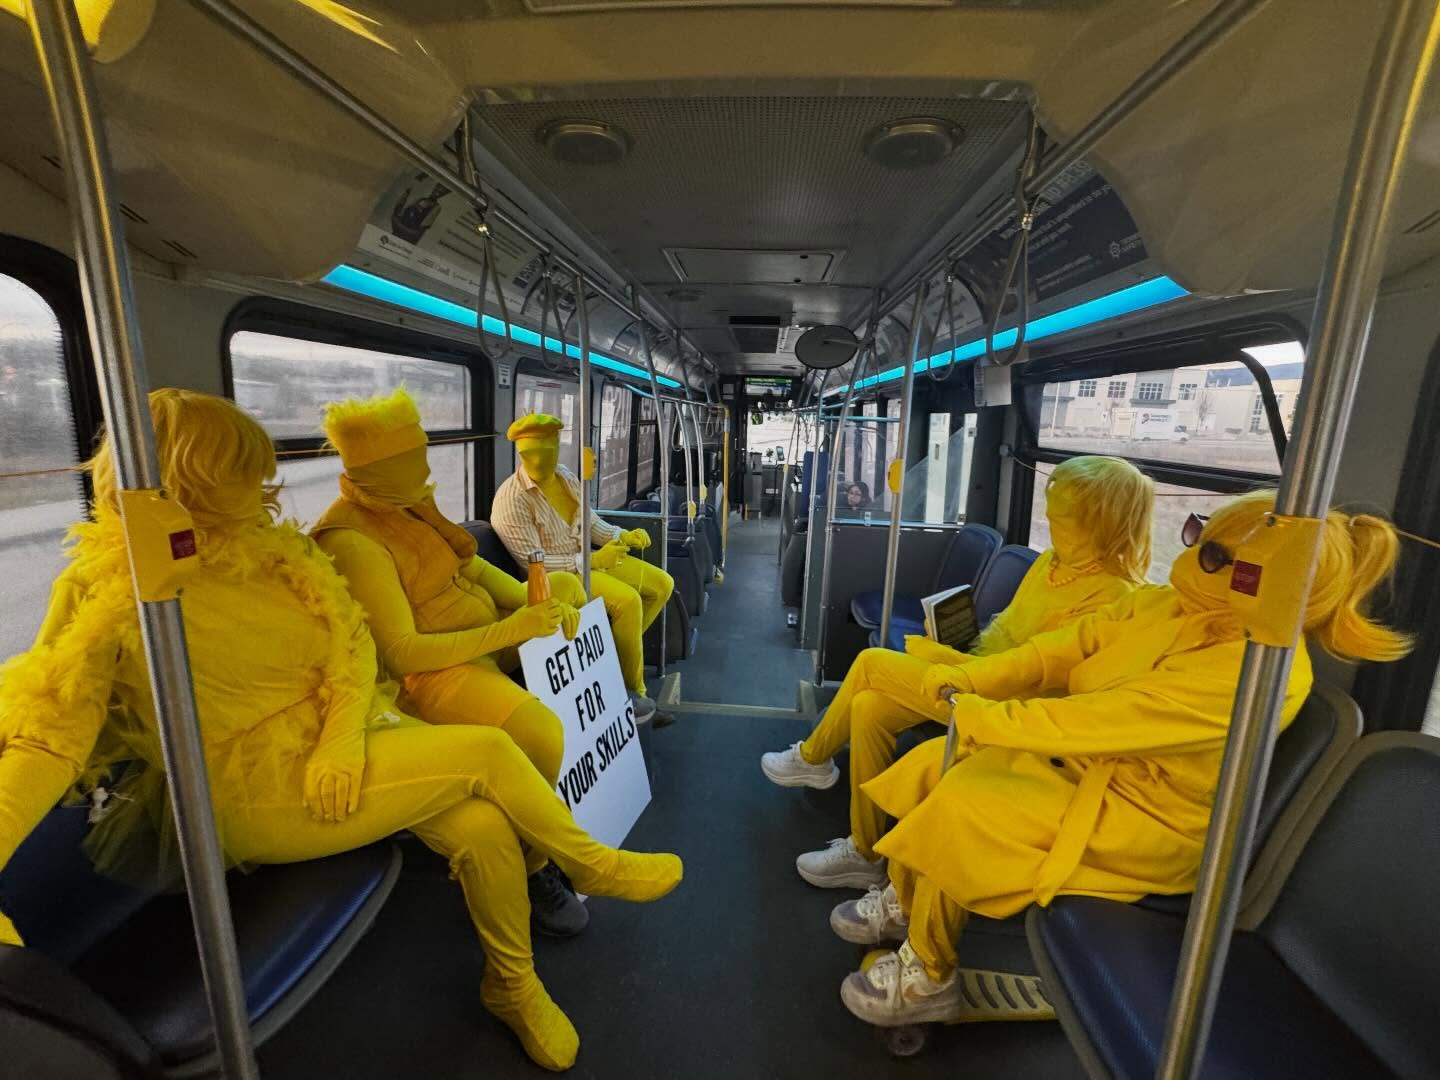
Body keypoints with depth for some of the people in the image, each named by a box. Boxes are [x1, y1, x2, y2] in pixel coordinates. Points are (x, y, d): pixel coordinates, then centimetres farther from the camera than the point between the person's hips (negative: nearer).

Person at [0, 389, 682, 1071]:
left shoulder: (275, 551, 3)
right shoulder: (106, 589, -11)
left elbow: (352, 641, 1)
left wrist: (344, 736, -14)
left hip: (346, 746, 5)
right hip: (262, 788, -5)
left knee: (482, 827, -14)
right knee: (487, 752, -16)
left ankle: (513, 987, 15)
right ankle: (593, 866, 11)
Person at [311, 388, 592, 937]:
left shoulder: (408, 504, 6)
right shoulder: (352, 540, -21)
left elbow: (472, 564, 9)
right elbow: (402, 653, -24)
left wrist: (531, 601, -9)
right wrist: (513, 629, -27)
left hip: (486, 637, 10)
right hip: (430, 672, -10)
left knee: (565, 586, 13)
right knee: (541, 733, -31)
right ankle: (534, 868, -2)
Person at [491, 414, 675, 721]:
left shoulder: (566, 477, 4)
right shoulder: (511, 500, -20)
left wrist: (623, 536, -7)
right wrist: (591, 560, -27)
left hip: (588, 559, 9)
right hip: (555, 573, -8)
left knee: (662, 584, 4)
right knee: (627, 600, -29)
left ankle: (621, 651, 16)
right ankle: (632, 688, -11)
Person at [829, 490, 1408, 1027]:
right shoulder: (1162, 604, -2)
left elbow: (1103, 718, -33)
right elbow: (1059, 651, -4)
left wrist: (981, 718, -30)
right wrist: (969, 679, -16)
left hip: (1141, 824, -8)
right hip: (1083, 765, 8)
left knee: (958, 808, -21)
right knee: (930, 766, -3)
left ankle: (928, 976, 4)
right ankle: (905, 900, 20)